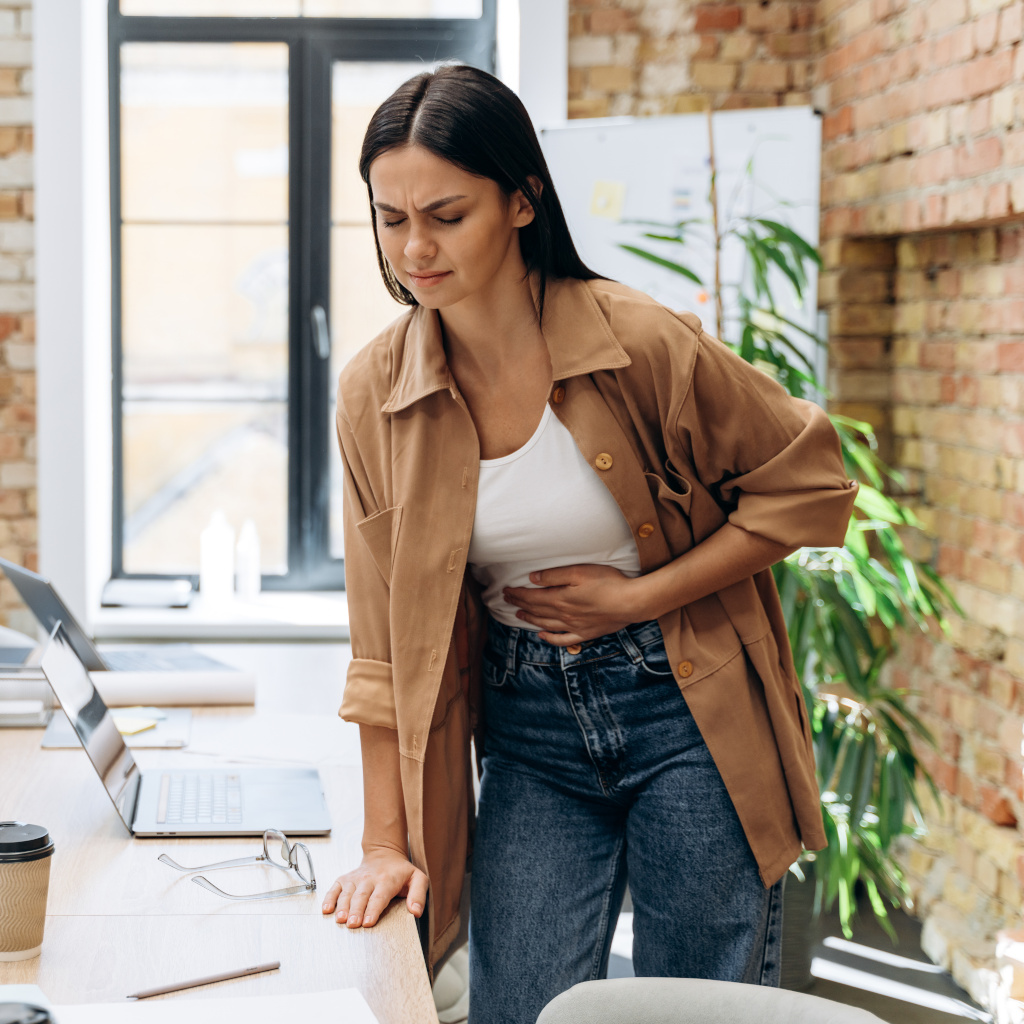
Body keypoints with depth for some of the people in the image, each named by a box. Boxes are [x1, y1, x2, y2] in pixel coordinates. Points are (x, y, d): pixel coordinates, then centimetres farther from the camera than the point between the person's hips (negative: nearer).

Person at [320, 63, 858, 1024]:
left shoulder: (642, 342, -15)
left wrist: (636, 597, -13)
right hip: (530, 734, 3)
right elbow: (387, 641, 0)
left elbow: (809, 488, -6)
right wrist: (386, 842, -2)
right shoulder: (372, 392, -5)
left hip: (686, 711, -2)